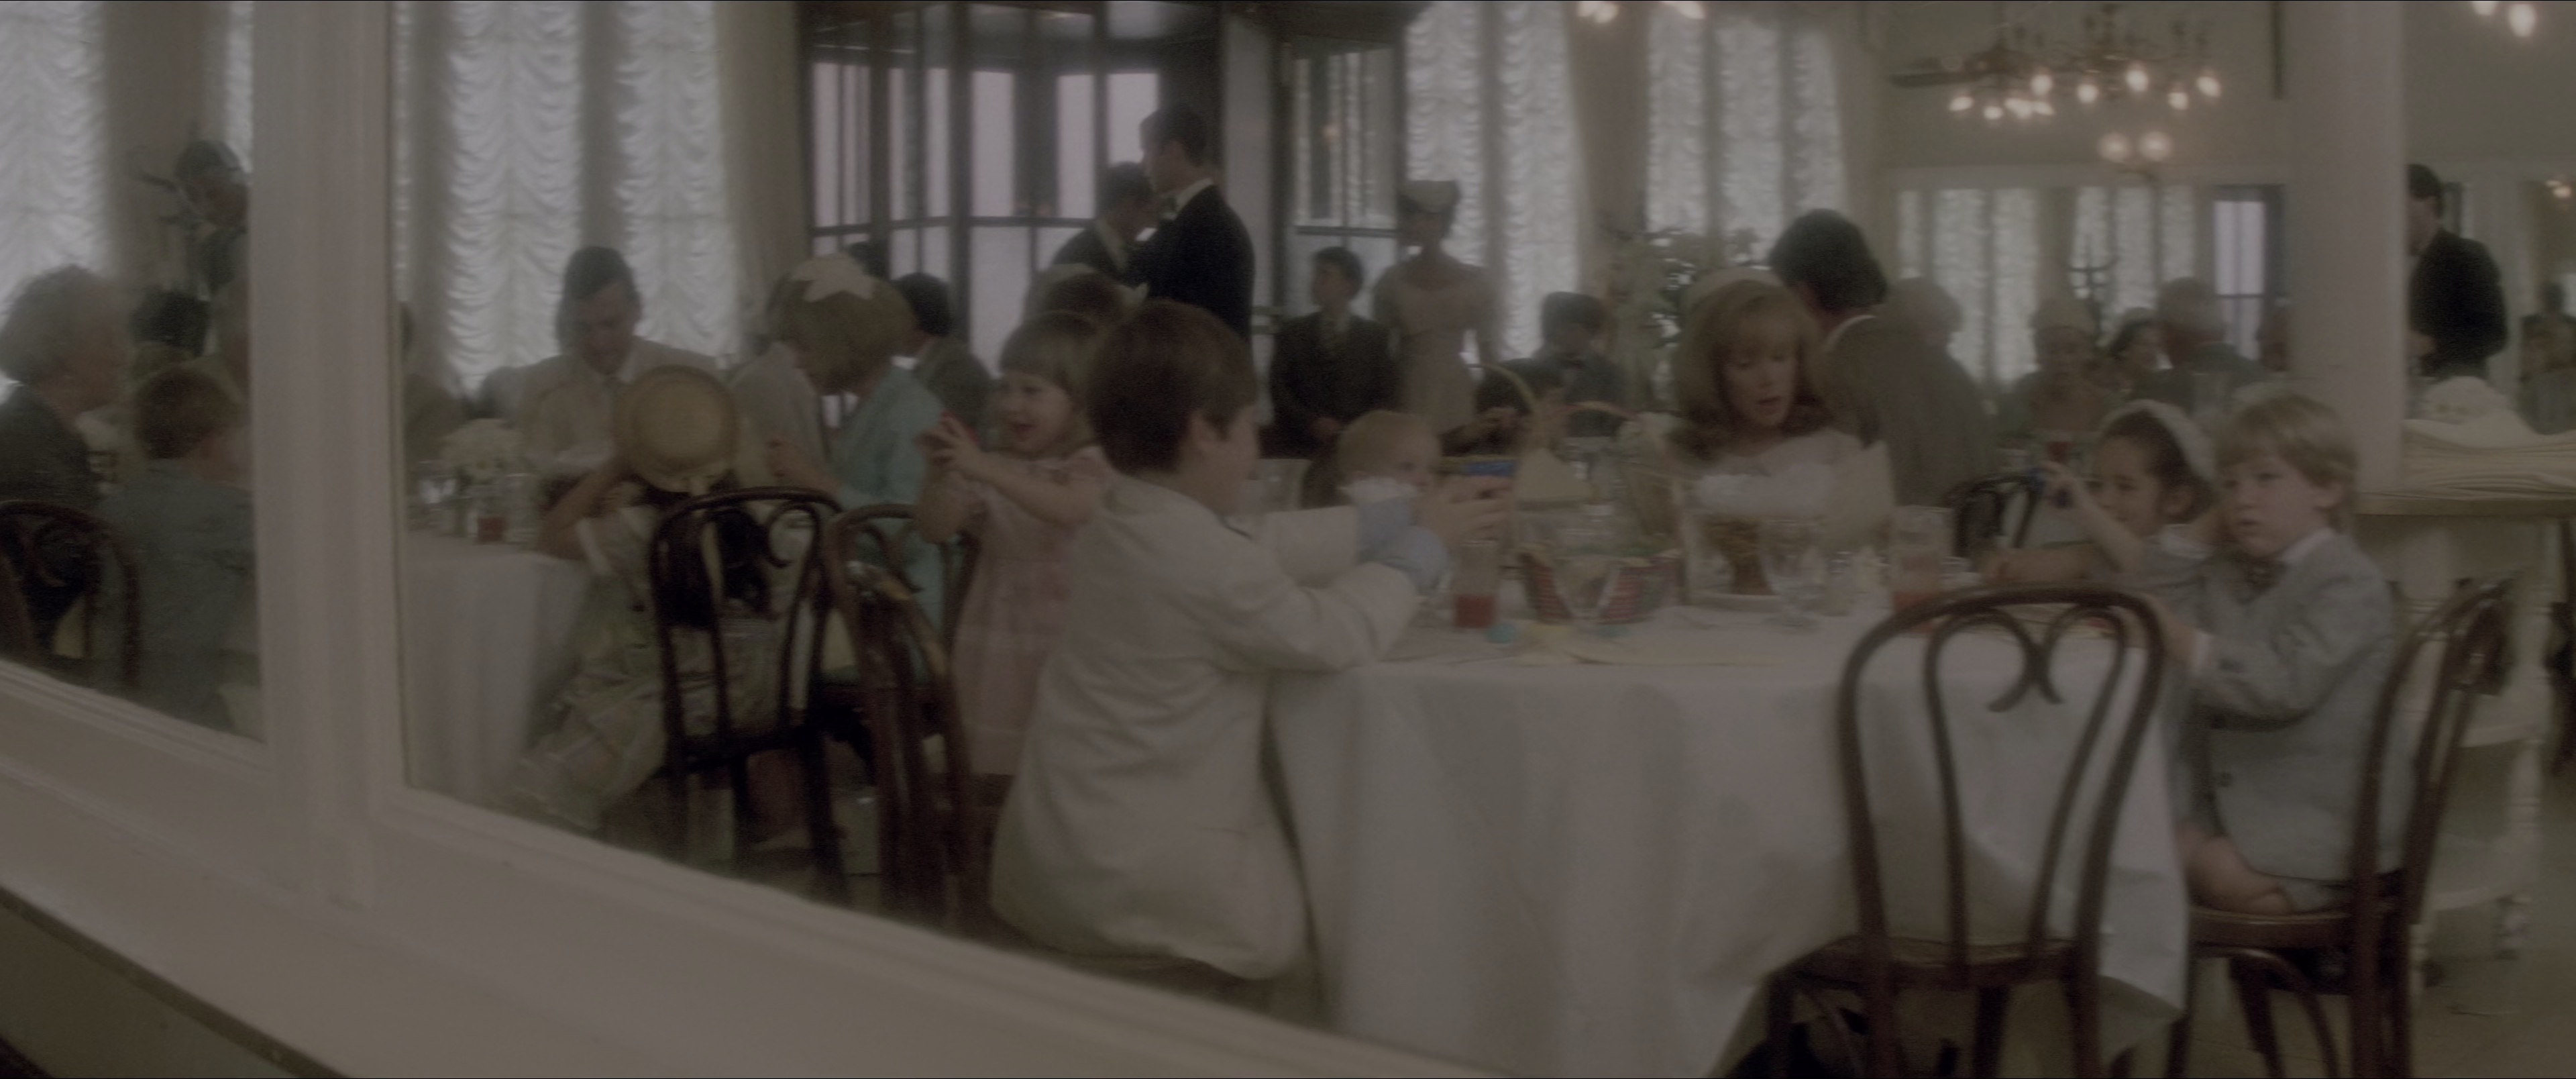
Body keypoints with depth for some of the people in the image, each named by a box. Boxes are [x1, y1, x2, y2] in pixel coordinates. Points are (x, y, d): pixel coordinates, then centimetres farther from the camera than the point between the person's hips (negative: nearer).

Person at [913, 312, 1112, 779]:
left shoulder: (1093, 465, -9)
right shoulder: (995, 466, 8)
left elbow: (1071, 508, -30)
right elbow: (937, 530, 3)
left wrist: (985, 468, -38)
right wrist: (941, 474, -16)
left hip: (1068, 647, -5)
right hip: (1000, 646, 5)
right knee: (1003, 768, 13)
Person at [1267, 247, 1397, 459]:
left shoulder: (1376, 336, 11)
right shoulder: (1292, 332, 14)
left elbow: (1387, 396, 6)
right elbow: (1278, 388, 5)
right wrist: (1312, 423, -12)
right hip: (1296, 447, 0)